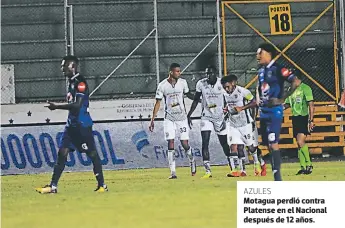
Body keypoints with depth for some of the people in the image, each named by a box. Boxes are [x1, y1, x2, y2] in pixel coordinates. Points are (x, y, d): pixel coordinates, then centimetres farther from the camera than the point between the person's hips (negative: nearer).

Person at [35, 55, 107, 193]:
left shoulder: (80, 82, -14)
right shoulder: (71, 82, 14)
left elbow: (77, 105, -22)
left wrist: (56, 107, -19)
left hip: (82, 124, -9)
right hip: (72, 124, 9)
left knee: (92, 153, -2)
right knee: (62, 152, 2)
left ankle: (102, 185, 6)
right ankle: (53, 186, 0)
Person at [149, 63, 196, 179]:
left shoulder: (182, 82, -1)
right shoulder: (162, 85, -7)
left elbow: (188, 94, 17)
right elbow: (158, 103, -2)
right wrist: (152, 120, -5)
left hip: (181, 117, 1)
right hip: (169, 118, -1)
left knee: (185, 144, -2)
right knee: (171, 144, -7)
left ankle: (192, 162, 27)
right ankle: (173, 172, -6)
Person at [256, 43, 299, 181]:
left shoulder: (277, 69, -10)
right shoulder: (261, 71, 15)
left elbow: (295, 82, -18)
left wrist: (282, 99, -18)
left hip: (275, 111, -8)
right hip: (263, 112, 8)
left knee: (273, 143, -15)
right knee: (268, 145, 9)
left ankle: (278, 177, -17)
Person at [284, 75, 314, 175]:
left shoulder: (305, 88, -8)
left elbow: (311, 105, -10)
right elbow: (287, 104, 23)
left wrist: (311, 120, -15)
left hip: (304, 118, -7)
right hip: (295, 118, 7)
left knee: (301, 141, -19)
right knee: (299, 143, 5)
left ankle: (309, 164, -11)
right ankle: (303, 167, 8)